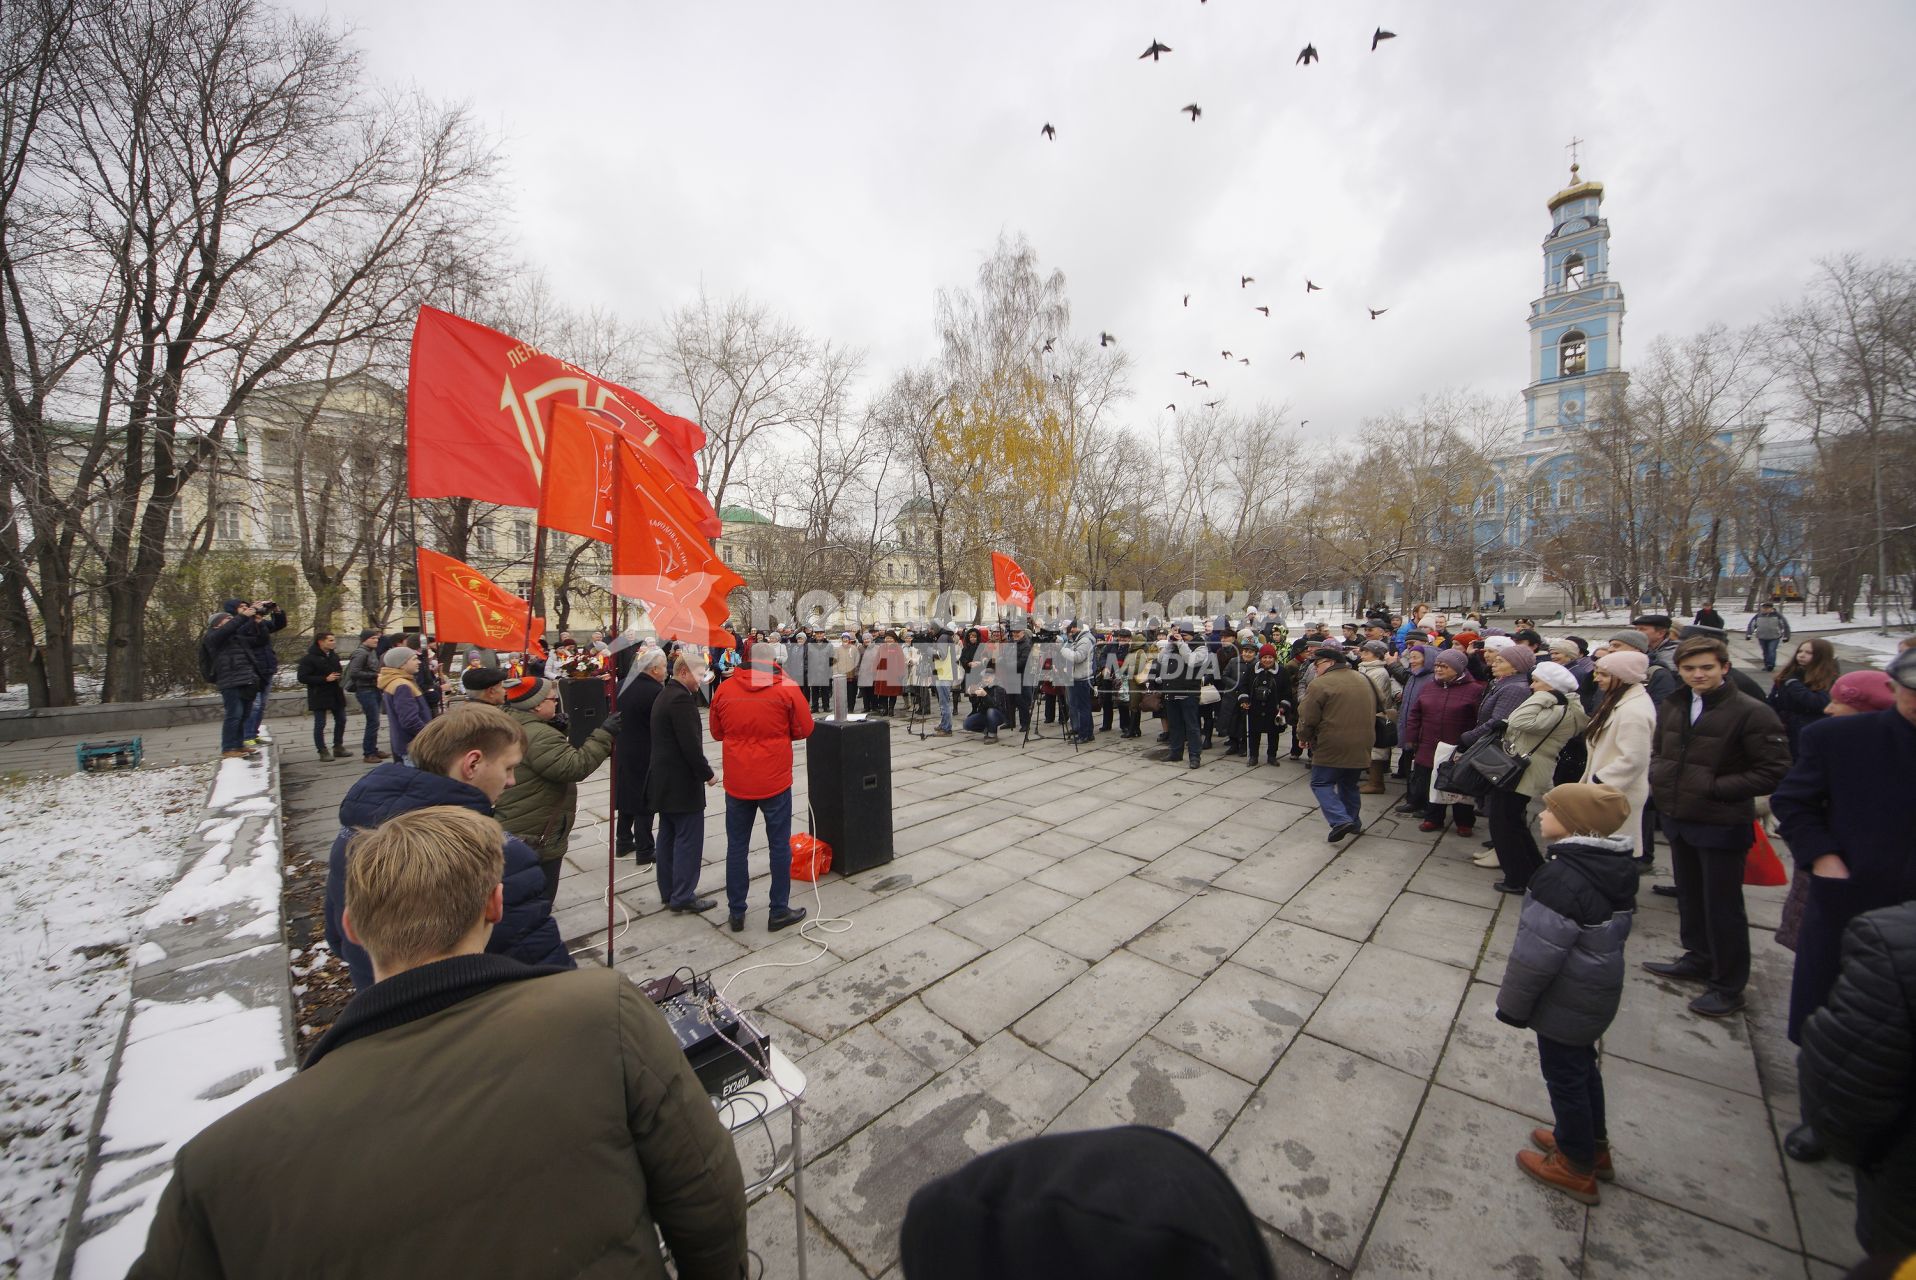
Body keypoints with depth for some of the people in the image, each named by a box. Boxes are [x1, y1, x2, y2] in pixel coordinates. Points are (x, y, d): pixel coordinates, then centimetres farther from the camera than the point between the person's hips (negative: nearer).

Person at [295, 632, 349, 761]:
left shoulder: (334, 656, 11)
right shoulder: (309, 658, -11)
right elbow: (302, 677, -15)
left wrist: (341, 686, 10)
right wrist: (325, 679, -22)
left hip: (336, 695, 7)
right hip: (319, 696, -7)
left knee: (341, 720, 11)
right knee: (320, 724, 1)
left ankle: (338, 747, 23)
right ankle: (322, 751, 8)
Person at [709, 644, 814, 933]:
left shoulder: (725, 689, -3)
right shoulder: (786, 687, -11)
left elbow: (716, 732, 9)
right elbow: (804, 729, -4)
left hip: (736, 782, 3)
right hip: (774, 781, -2)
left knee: (737, 847, 13)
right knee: (779, 846, 9)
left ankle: (736, 913, 23)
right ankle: (779, 911, 18)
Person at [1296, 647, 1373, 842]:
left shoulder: (1321, 684, -14)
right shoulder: (1363, 681, 12)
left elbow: (1307, 718, -13)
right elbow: (1373, 711, 22)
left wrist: (1304, 738, 5)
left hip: (1332, 747, -7)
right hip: (1361, 747, 7)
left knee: (1321, 784, 4)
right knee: (1349, 785, 22)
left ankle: (1341, 820, -10)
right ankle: (1354, 823, 30)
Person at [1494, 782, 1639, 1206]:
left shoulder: (1563, 879, -33)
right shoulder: (1617, 867, -4)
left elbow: (1537, 954, -28)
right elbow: (1615, 928, 11)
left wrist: (1513, 1004, -13)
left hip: (1564, 1003, -9)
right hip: (1600, 992, 9)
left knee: (1564, 1078, 11)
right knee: (1582, 1065, 26)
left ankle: (1577, 1168, 29)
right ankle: (1593, 1145, 45)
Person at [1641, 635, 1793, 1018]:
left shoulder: (1751, 712, -14)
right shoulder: (1672, 706, 4)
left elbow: (1775, 772, -14)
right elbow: (1658, 750, 19)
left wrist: (1716, 788, -19)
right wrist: (1658, 775, 1)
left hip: (1722, 826, -6)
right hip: (1678, 819, 6)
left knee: (1722, 907, 5)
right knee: (1690, 897, 20)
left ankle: (1729, 986, 20)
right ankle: (1698, 960, 38)